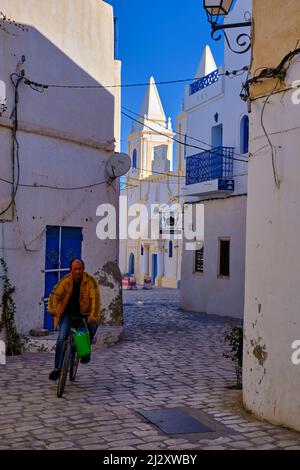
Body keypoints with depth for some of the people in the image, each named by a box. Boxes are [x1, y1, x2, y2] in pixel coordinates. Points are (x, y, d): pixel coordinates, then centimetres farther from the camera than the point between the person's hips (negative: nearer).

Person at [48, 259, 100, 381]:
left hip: (84, 314, -1)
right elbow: (55, 294, -14)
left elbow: (95, 298, -22)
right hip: (67, 314, 1)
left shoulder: (90, 281, -12)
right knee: (61, 338, -13)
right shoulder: (65, 281, -8)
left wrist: (93, 316, -37)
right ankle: (57, 368, -1)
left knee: (93, 325, -30)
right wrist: (53, 309, -34)